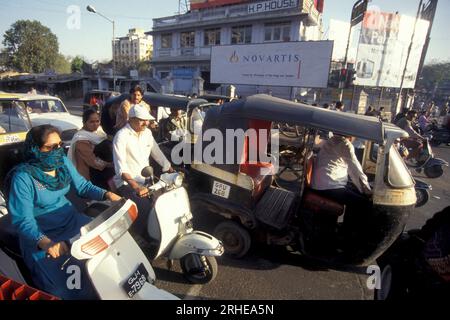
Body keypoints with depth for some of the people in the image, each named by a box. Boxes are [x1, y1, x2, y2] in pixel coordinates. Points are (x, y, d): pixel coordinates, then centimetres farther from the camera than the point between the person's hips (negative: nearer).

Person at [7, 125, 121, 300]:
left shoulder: (63, 162, -4)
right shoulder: (22, 178, -21)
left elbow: (83, 186, 4)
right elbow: (22, 220, -23)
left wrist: (107, 194, -13)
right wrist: (45, 242, -40)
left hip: (72, 221, 6)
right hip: (40, 235, -6)